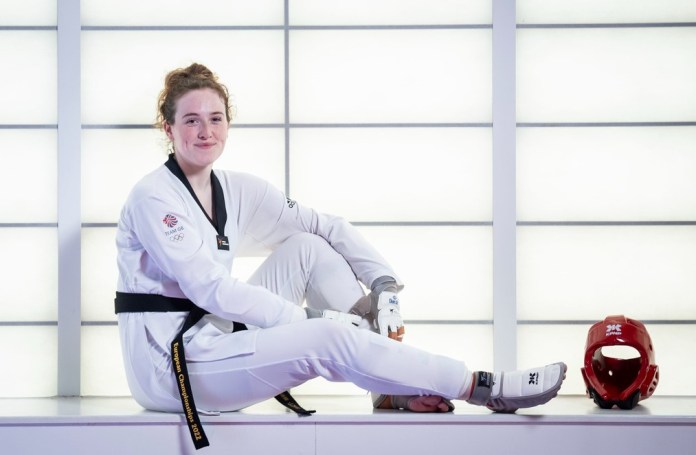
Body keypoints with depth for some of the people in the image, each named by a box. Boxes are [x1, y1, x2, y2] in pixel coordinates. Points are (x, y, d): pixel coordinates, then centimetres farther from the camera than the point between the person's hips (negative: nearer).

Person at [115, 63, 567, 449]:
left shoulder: (236, 191, 7)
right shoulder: (154, 198, -14)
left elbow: (330, 227, 9)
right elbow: (211, 288, -22)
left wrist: (386, 285, -5)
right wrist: (311, 319, -22)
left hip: (214, 340, 8)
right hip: (169, 367, -8)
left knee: (309, 247, -1)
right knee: (331, 339, -23)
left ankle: (393, 389, -9)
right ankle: (485, 388, -15)